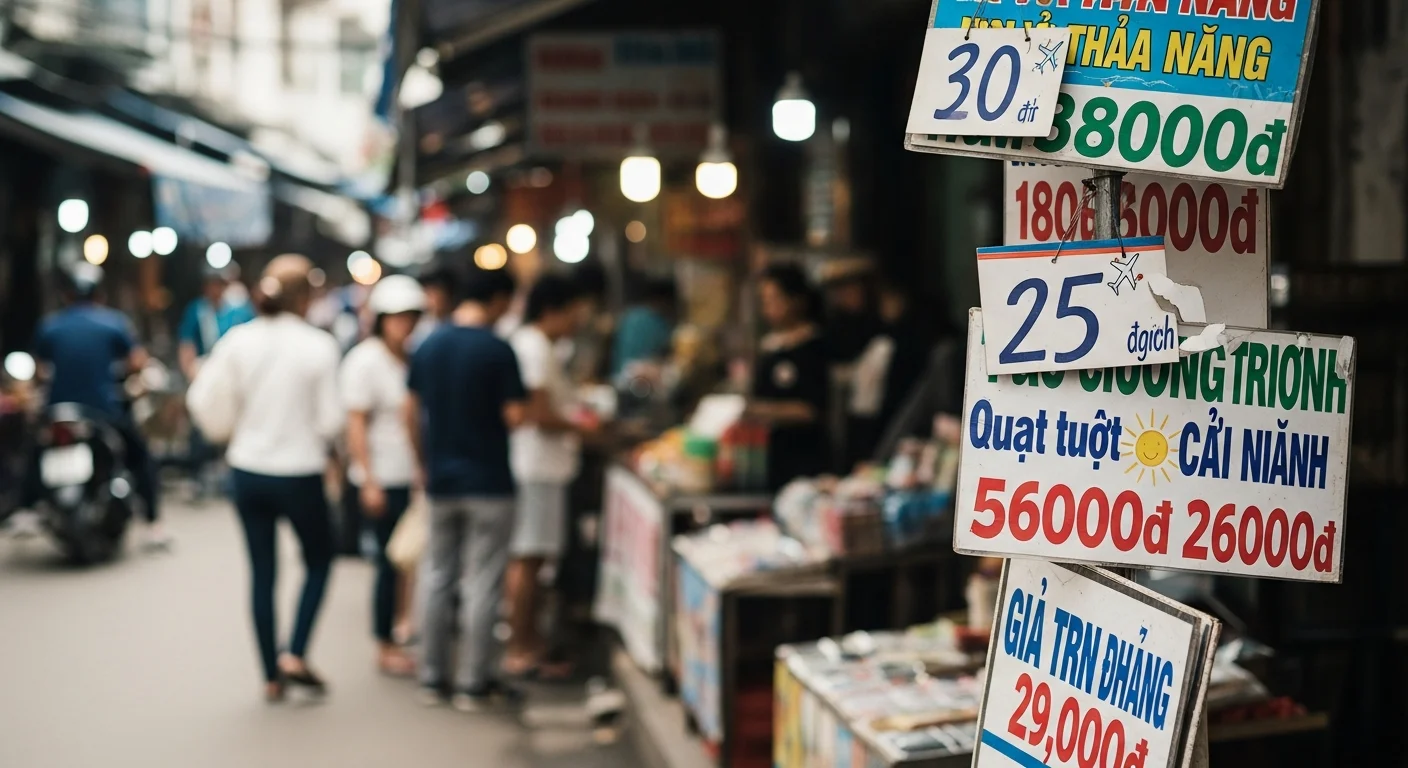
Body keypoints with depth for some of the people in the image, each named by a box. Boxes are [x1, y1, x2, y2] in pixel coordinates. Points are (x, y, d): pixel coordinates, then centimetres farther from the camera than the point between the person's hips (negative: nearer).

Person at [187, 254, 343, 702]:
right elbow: (330, 420, -12)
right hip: (299, 474, -3)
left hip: (247, 469, 3)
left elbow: (206, 404, -1)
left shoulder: (238, 341, -4)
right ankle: (295, 654, 5)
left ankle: (272, 675, 18)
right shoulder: (319, 346, -13)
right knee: (319, 559, 18)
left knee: (262, 570, 13)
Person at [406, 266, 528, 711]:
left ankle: (432, 679, 18)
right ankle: (473, 684, 7)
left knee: (437, 579, 13)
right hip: (488, 482, -5)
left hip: (440, 480, 6)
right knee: (482, 586, 2)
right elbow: (515, 416, -16)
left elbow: (411, 412, 9)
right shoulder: (497, 349, -13)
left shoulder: (428, 347, 4)